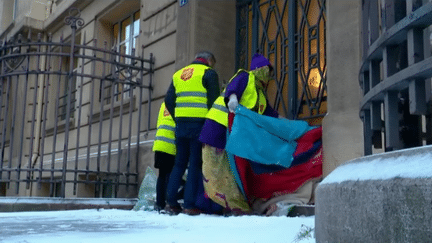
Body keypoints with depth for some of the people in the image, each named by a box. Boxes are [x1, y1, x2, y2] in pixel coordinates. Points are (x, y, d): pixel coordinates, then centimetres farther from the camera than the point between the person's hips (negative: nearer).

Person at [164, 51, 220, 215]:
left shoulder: (178, 75, 20)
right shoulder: (208, 73, 2)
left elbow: (169, 100, 14)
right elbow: (214, 100, -6)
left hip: (181, 124, 5)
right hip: (199, 124, -5)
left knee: (179, 163, 13)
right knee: (196, 164, -1)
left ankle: (171, 201, 9)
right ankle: (189, 205, -3)